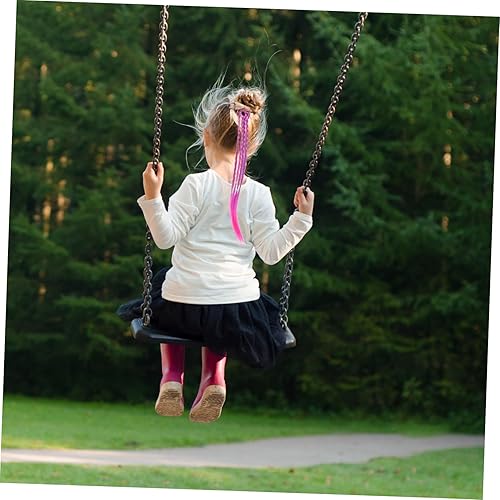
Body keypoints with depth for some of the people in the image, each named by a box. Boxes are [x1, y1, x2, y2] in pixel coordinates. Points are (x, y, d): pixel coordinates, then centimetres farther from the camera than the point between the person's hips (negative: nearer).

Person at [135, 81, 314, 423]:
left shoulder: (196, 186, -9)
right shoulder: (259, 195, -3)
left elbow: (166, 237, -12)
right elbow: (272, 252, -3)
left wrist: (153, 198, -17)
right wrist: (302, 218, 4)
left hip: (185, 304, -2)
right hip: (238, 311, 2)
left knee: (164, 309, 36)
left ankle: (172, 375, 17)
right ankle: (213, 377, 12)